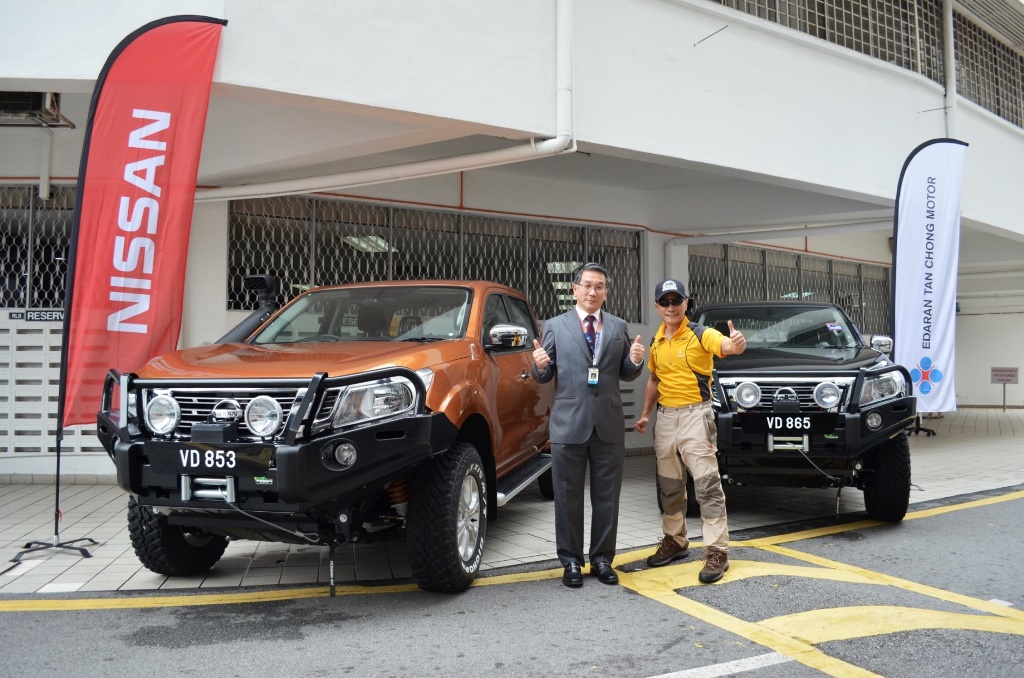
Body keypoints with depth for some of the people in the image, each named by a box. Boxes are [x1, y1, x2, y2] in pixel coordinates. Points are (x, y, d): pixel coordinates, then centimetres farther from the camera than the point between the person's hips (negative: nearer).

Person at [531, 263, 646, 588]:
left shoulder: (618, 327, 9)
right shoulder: (554, 326, 3)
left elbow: (626, 374, 10)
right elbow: (543, 377, 3)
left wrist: (635, 361, -11)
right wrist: (540, 365, -19)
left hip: (609, 426, 2)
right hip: (569, 425, -2)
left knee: (607, 498, 9)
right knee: (568, 497, 5)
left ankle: (602, 559, 22)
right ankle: (571, 562, 16)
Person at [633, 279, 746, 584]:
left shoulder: (701, 335, -9)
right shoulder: (656, 343, 9)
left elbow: (727, 347, -29)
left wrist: (737, 343, -52)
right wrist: (645, 414, 17)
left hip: (695, 414, -6)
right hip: (665, 417, 6)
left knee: (707, 484, -7)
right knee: (669, 486, 15)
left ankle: (717, 550, -4)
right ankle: (674, 541, 28)